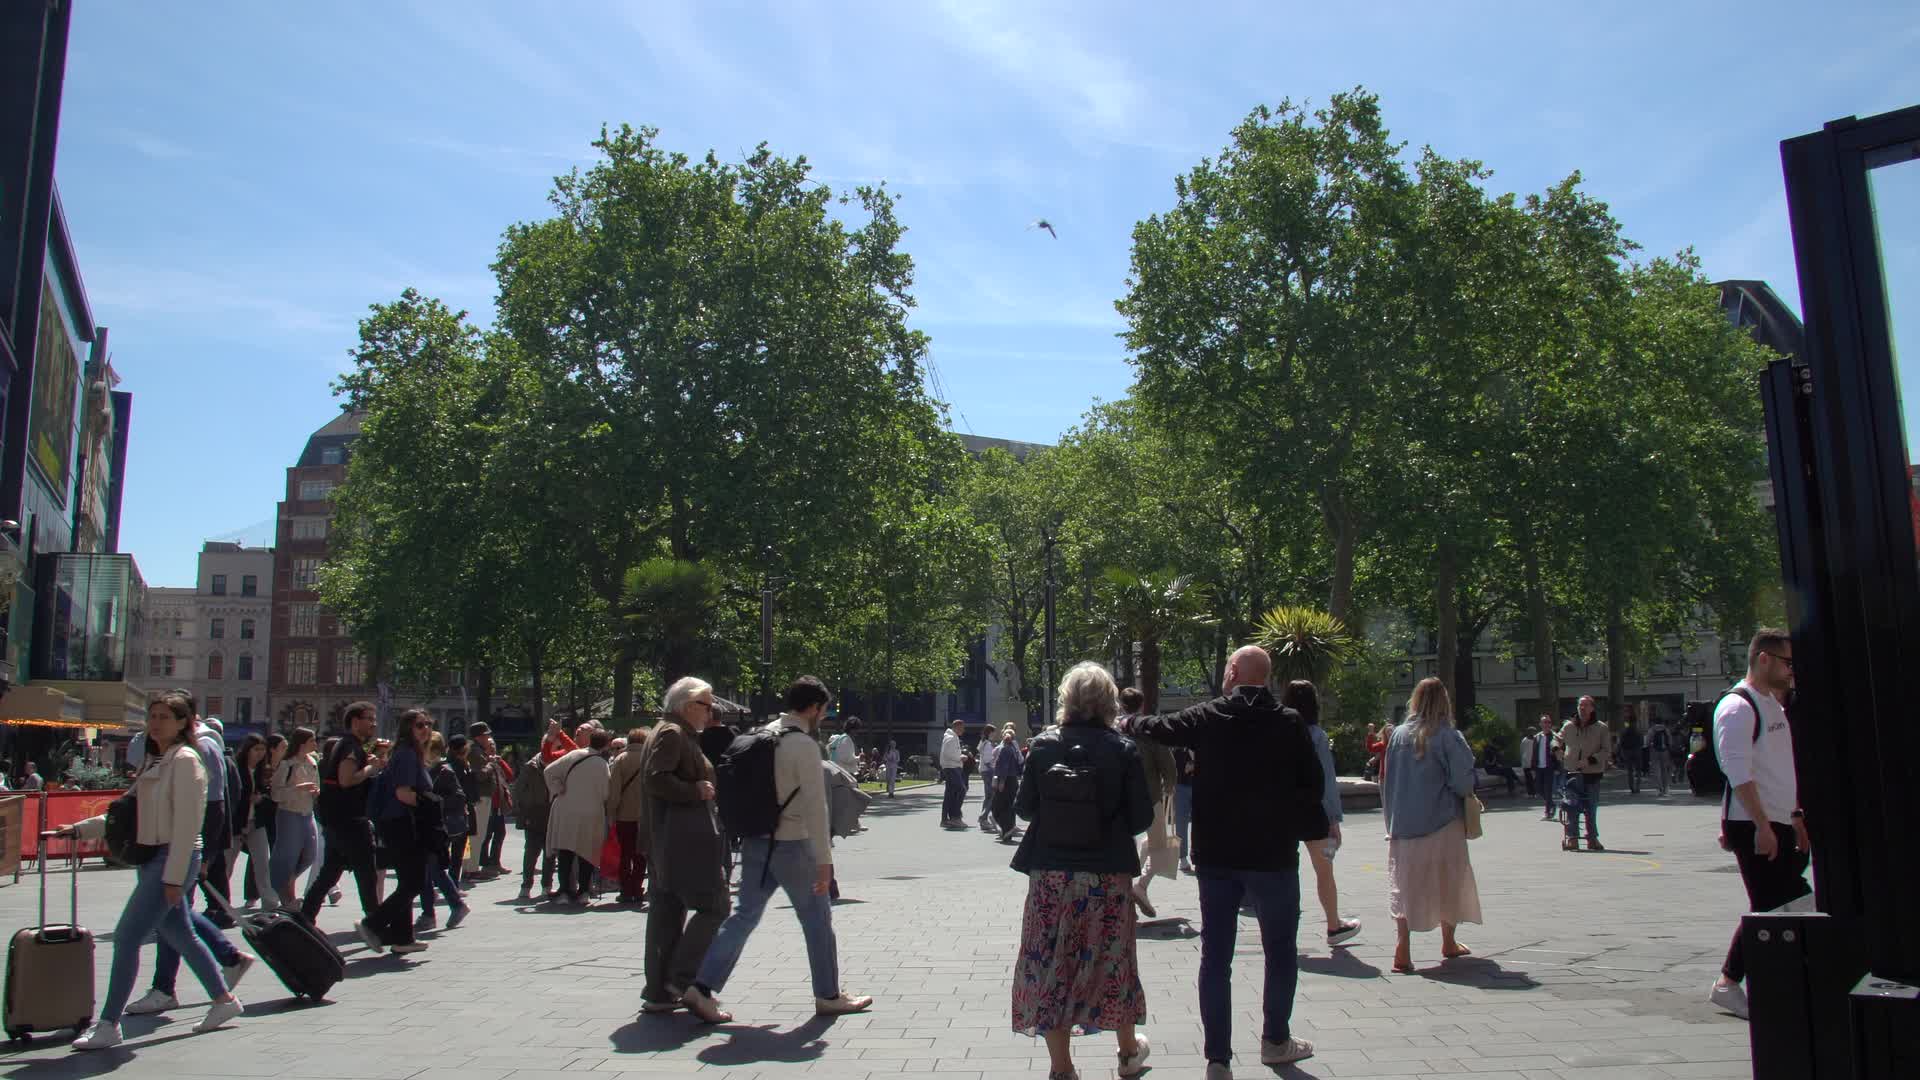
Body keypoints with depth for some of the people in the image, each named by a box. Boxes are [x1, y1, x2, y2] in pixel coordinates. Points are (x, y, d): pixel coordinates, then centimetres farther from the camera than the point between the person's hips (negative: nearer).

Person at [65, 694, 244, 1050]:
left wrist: (174, 876, -19)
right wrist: (79, 829, 15)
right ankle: (224, 1000, 24)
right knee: (179, 935, 14)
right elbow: (126, 814, 22)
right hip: (151, 858, 9)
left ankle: (108, 1025, -1)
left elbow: (186, 823, -17)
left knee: (126, 937, -8)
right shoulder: (153, 762, 16)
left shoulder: (185, 760, -12)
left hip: (175, 858, -9)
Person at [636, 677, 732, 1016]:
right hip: (685, 841, -11)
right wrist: (696, 790, -15)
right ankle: (682, 979, -5)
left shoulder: (673, 733, 20)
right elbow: (657, 780, -23)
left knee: (667, 912, 11)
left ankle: (659, 992, 15)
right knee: (713, 905, -6)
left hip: (665, 843, 11)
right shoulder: (672, 734, -11)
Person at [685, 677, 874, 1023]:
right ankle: (828, 997, 19)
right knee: (817, 919, 8)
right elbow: (815, 806, -19)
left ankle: (702, 988, 4)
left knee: (745, 915, 11)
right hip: (791, 845, -7)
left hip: (755, 842, 7)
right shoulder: (804, 745, -17)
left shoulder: (762, 735, 8)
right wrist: (824, 859, -16)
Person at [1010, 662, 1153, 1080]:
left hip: (1051, 873, 0)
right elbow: (1142, 817, -7)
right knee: (1111, 959, 18)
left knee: (1051, 964, 10)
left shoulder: (1044, 745, -7)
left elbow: (1024, 807, -1)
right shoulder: (1123, 750, -9)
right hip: (1108, 874, 0)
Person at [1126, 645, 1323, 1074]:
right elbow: (1312, 782, -3)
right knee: (1281, 950, 18)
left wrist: (1127, 723, 31)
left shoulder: (1205, 718, -3)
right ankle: (1275, 1041, 30)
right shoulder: (1290, 723, -5)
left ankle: (1218, 1058, 7)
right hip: (1274, 856, -1)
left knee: (1215, 957, 6)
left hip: (1216, 857, 1)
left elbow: (1155, 728, 10)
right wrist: (1312, 830, 11)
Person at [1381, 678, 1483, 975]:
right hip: (1442, 821, -2)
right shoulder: (1448, 736, -11)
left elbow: (1388, 781, 5)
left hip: (1403, 824, 2)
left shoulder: (1398, 735, 0)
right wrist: (1467, 794, 8)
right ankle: (1448, 943, 32)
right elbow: (1462, 780, -15)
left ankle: (1402, 948, -10)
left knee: (1404, 884, 4)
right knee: (1447, 880, 16)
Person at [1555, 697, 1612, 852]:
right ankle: (1572, 838, -1)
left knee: (1591, 808, 7)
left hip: (1593, 772, -1)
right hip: (1573, 772, 1)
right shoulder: (1569, 726, 6)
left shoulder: (1601, 728, -1)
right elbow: (1557, 739, 24)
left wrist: (1590, 760, -16)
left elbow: (1607, 751, -3)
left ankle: (1592, 838, 18)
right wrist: (1558, 751, 3)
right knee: (1572, 807, -4)